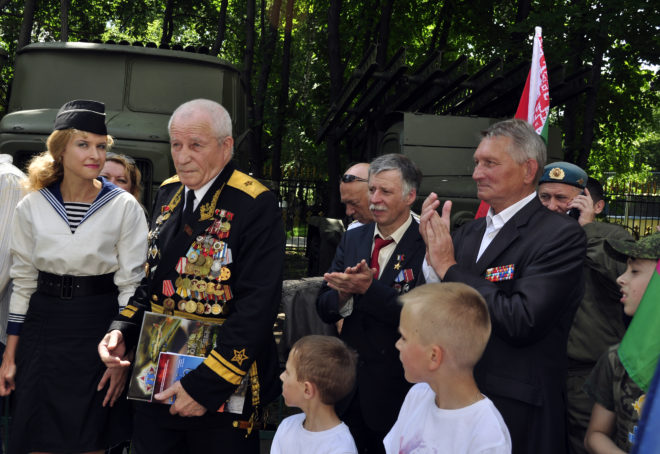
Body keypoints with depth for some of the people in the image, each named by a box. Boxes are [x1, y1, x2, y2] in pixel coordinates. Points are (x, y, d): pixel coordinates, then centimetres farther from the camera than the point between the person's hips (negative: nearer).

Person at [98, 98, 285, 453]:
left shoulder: (255, 206, -15)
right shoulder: (168, 194, 7)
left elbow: (256, 307, -20)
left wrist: (206, 385, -21)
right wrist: (122, 330, 0)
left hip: (222, 394, -6)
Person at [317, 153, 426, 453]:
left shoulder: (426, 246, -12)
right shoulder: (352, 240, 6)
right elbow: (324, 310, 3)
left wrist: (369, 287, -29)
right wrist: (344, 292, -18)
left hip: (397, 388, -5)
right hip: (347, 384, 5)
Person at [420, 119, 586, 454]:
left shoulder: (561, 235, -13)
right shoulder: (469, 233, 6)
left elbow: (522, 323, -24)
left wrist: (449, 268, -18)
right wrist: (433, 255, -9)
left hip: (517, 414, -6)